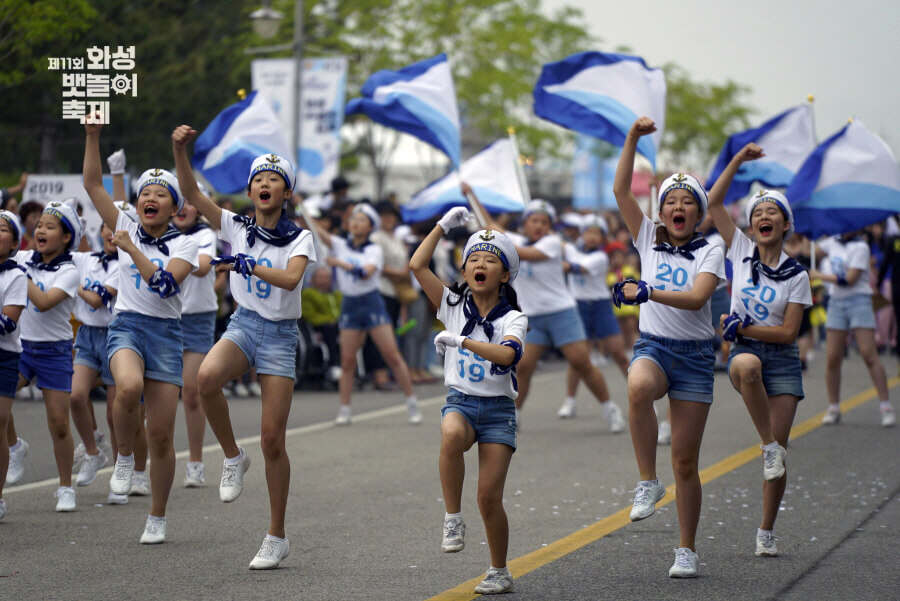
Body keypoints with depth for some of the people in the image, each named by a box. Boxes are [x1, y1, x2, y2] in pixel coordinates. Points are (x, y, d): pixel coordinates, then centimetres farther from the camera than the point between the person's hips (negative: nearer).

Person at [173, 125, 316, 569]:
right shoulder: (237, 228, 5)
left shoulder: (299, 239, -2)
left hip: (280, 335, -2)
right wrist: (179, 151, -18)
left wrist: (245, 264, -25)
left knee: (272, 439, -4)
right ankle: (233, 458, -8)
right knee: (207, 378, -34)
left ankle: (277, 537, 7)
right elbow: (192, 194, -5)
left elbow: (291, 278, -21)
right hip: (243, 325, 2)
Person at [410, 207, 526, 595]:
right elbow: (417, 265, -2)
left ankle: (499, 572, 13)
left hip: (498, 407, -1)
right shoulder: (453, 307, 5)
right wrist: (444, 225, 1)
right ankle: (452, 519, -24)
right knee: (452, 435, -38)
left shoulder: (513, 319, -2)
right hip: (460, 401, 1)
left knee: (489, 497, -6)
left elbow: (506, 354, -23)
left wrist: (460, 340, -24)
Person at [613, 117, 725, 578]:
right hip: (653, 346, 1)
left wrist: (647, 292, -26)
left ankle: (687, 550, 11)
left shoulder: (710, 253, 1)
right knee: (638, 388, -38)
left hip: (695, 354, -1)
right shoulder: (648, 241, 8)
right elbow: (620, 190, 0)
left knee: (686, 461, 0)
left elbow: (696, 298, -16)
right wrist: (633, 138, -6)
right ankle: (647, 482, -24)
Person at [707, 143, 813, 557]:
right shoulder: (741, 251, 5)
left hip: (782, 360, 0)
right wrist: (739, 161, -3)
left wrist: (742, 327, -11)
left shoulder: (796, 275, 1)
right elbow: (714, 202, 2)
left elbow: (788, 332, -4)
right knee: (746, 366, -41)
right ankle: (769, 446, -27)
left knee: (779, 447, -4)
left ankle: (767, 532, 8)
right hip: (744, 351, 0)